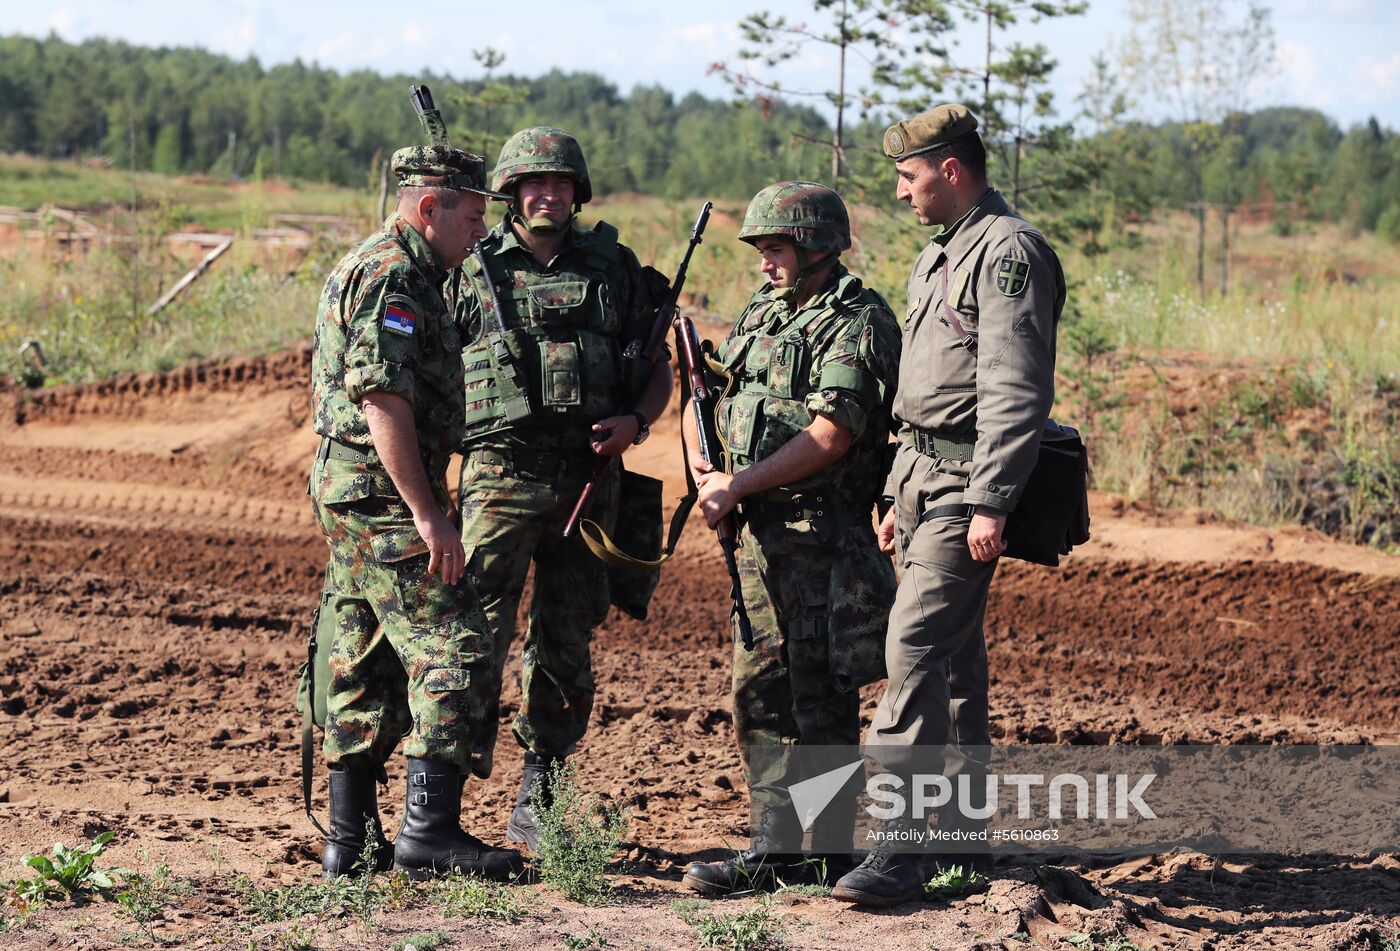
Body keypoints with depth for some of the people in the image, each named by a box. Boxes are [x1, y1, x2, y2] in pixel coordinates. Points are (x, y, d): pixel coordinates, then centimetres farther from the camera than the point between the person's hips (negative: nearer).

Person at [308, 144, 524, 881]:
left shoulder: (361, 269, 19)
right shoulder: (392, 275, -14)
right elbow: (383, 401, -22)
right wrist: (428, 517, -23)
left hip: (348, 494, 11)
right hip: (385, 495, -11)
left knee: (368, 669, 12)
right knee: (454, 653, -11)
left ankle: (351, 840, 15)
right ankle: (431, 831, -13)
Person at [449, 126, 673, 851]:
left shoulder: (614, 269, 11)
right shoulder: (471, 271, 5)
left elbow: (658, 370, 15)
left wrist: (635, 422, -5)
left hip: (587, 481, 3)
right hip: (500, 475, -3)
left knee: (565, 648, 8)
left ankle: (536, 804, 17)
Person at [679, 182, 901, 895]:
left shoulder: (858, 321, -10)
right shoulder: (762, 312, 16)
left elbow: (829, 438, -18)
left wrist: (738, 486, -14)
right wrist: (701, 466, 3)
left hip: (822, 537, -8)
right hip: (760, 534, 8)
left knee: (820, 698, -5)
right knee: (759, 689, 9)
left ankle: (828, 856, 1)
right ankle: (774, 848, 15)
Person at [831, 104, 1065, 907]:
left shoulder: (1009, 251, -14)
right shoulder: (943, 254, 19)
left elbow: (1017, 391, -21)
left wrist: (990, 502, -25)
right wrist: (899, 494, 23)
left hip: (968, 483, -10)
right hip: (925, 476, 10)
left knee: (916, 644, -17)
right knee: (954, 654, 13)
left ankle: (901, 846, -19)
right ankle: (963, 832, 20)